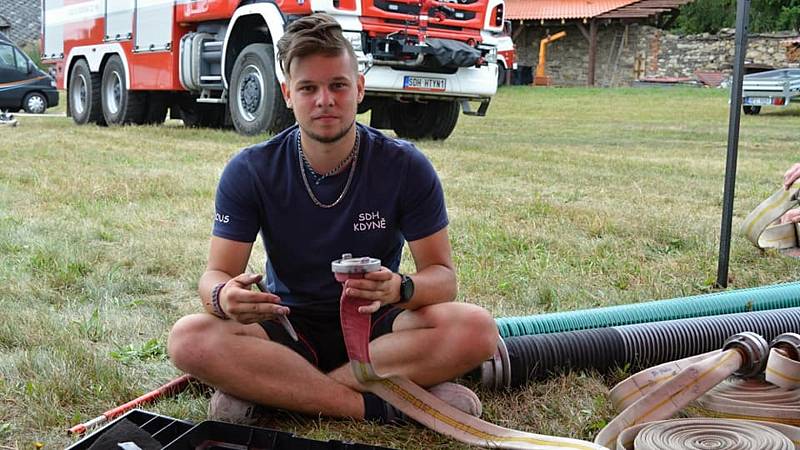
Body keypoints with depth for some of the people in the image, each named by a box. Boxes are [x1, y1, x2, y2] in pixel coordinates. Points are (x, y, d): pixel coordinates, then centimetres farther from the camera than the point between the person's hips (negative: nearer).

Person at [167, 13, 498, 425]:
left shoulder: (405, 167, -9)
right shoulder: (249, 172, -7)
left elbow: (442, 276, -9)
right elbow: (216, 273, -9)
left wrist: (400, 289, -34)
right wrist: (224, 296, -35)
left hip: (375, 328, 0)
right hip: (289, 327, 0)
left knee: (476, 329, -30)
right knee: (189, 340, -29)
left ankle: (266, 391, -23)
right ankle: (383, 403, -25)